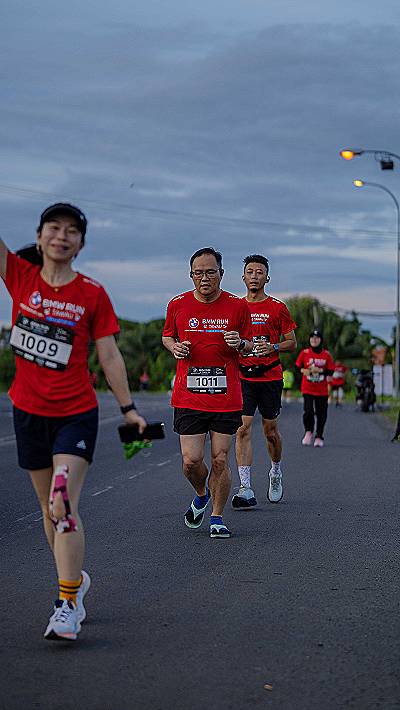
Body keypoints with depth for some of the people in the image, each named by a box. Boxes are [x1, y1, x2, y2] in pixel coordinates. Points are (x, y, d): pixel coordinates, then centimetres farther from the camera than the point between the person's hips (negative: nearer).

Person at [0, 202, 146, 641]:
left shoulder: (92, 294, -5)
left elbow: (109, 356, 0)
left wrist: (128, 408, 1)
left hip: (76, 414, -3)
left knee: (64, 506, -15)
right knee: (48, 508, 13)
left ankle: (67, 604, -11)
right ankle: (76, 580, 32)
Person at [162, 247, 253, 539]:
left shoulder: (238, 306, 0)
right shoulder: (178, 305, 2)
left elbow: (250, 345, 11)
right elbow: (167, 336, 19)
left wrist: (240, 344, -12)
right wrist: (175, 347, -3)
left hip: (226, 397, 0)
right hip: (188, 397, 1)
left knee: (220, 460, 0)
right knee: (191, 461, -5)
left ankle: (217, 517, 17)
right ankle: (201, 494, 28)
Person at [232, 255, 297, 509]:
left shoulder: (278, 308, 1)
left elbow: (292, 343, 3)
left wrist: (273, 347, -15)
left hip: (270, 376, -1)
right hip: (242, 376, 1)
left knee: (271, 430, 10)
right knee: (243, 429, -10)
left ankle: (276, 474, 36)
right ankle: (246, 489, -14)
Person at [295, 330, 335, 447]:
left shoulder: (326, 354, 1)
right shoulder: (304, 353, 1)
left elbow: (330, 371, 1)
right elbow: (297, 366, 8)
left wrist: (320, 370, -15)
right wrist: (303, 370, -12)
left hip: (322, 390, 1)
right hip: (307, 389, -1)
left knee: (321, 414, 3)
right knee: (308, 411, -13)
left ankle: (319, 437, 17)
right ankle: (308, 432, 13)